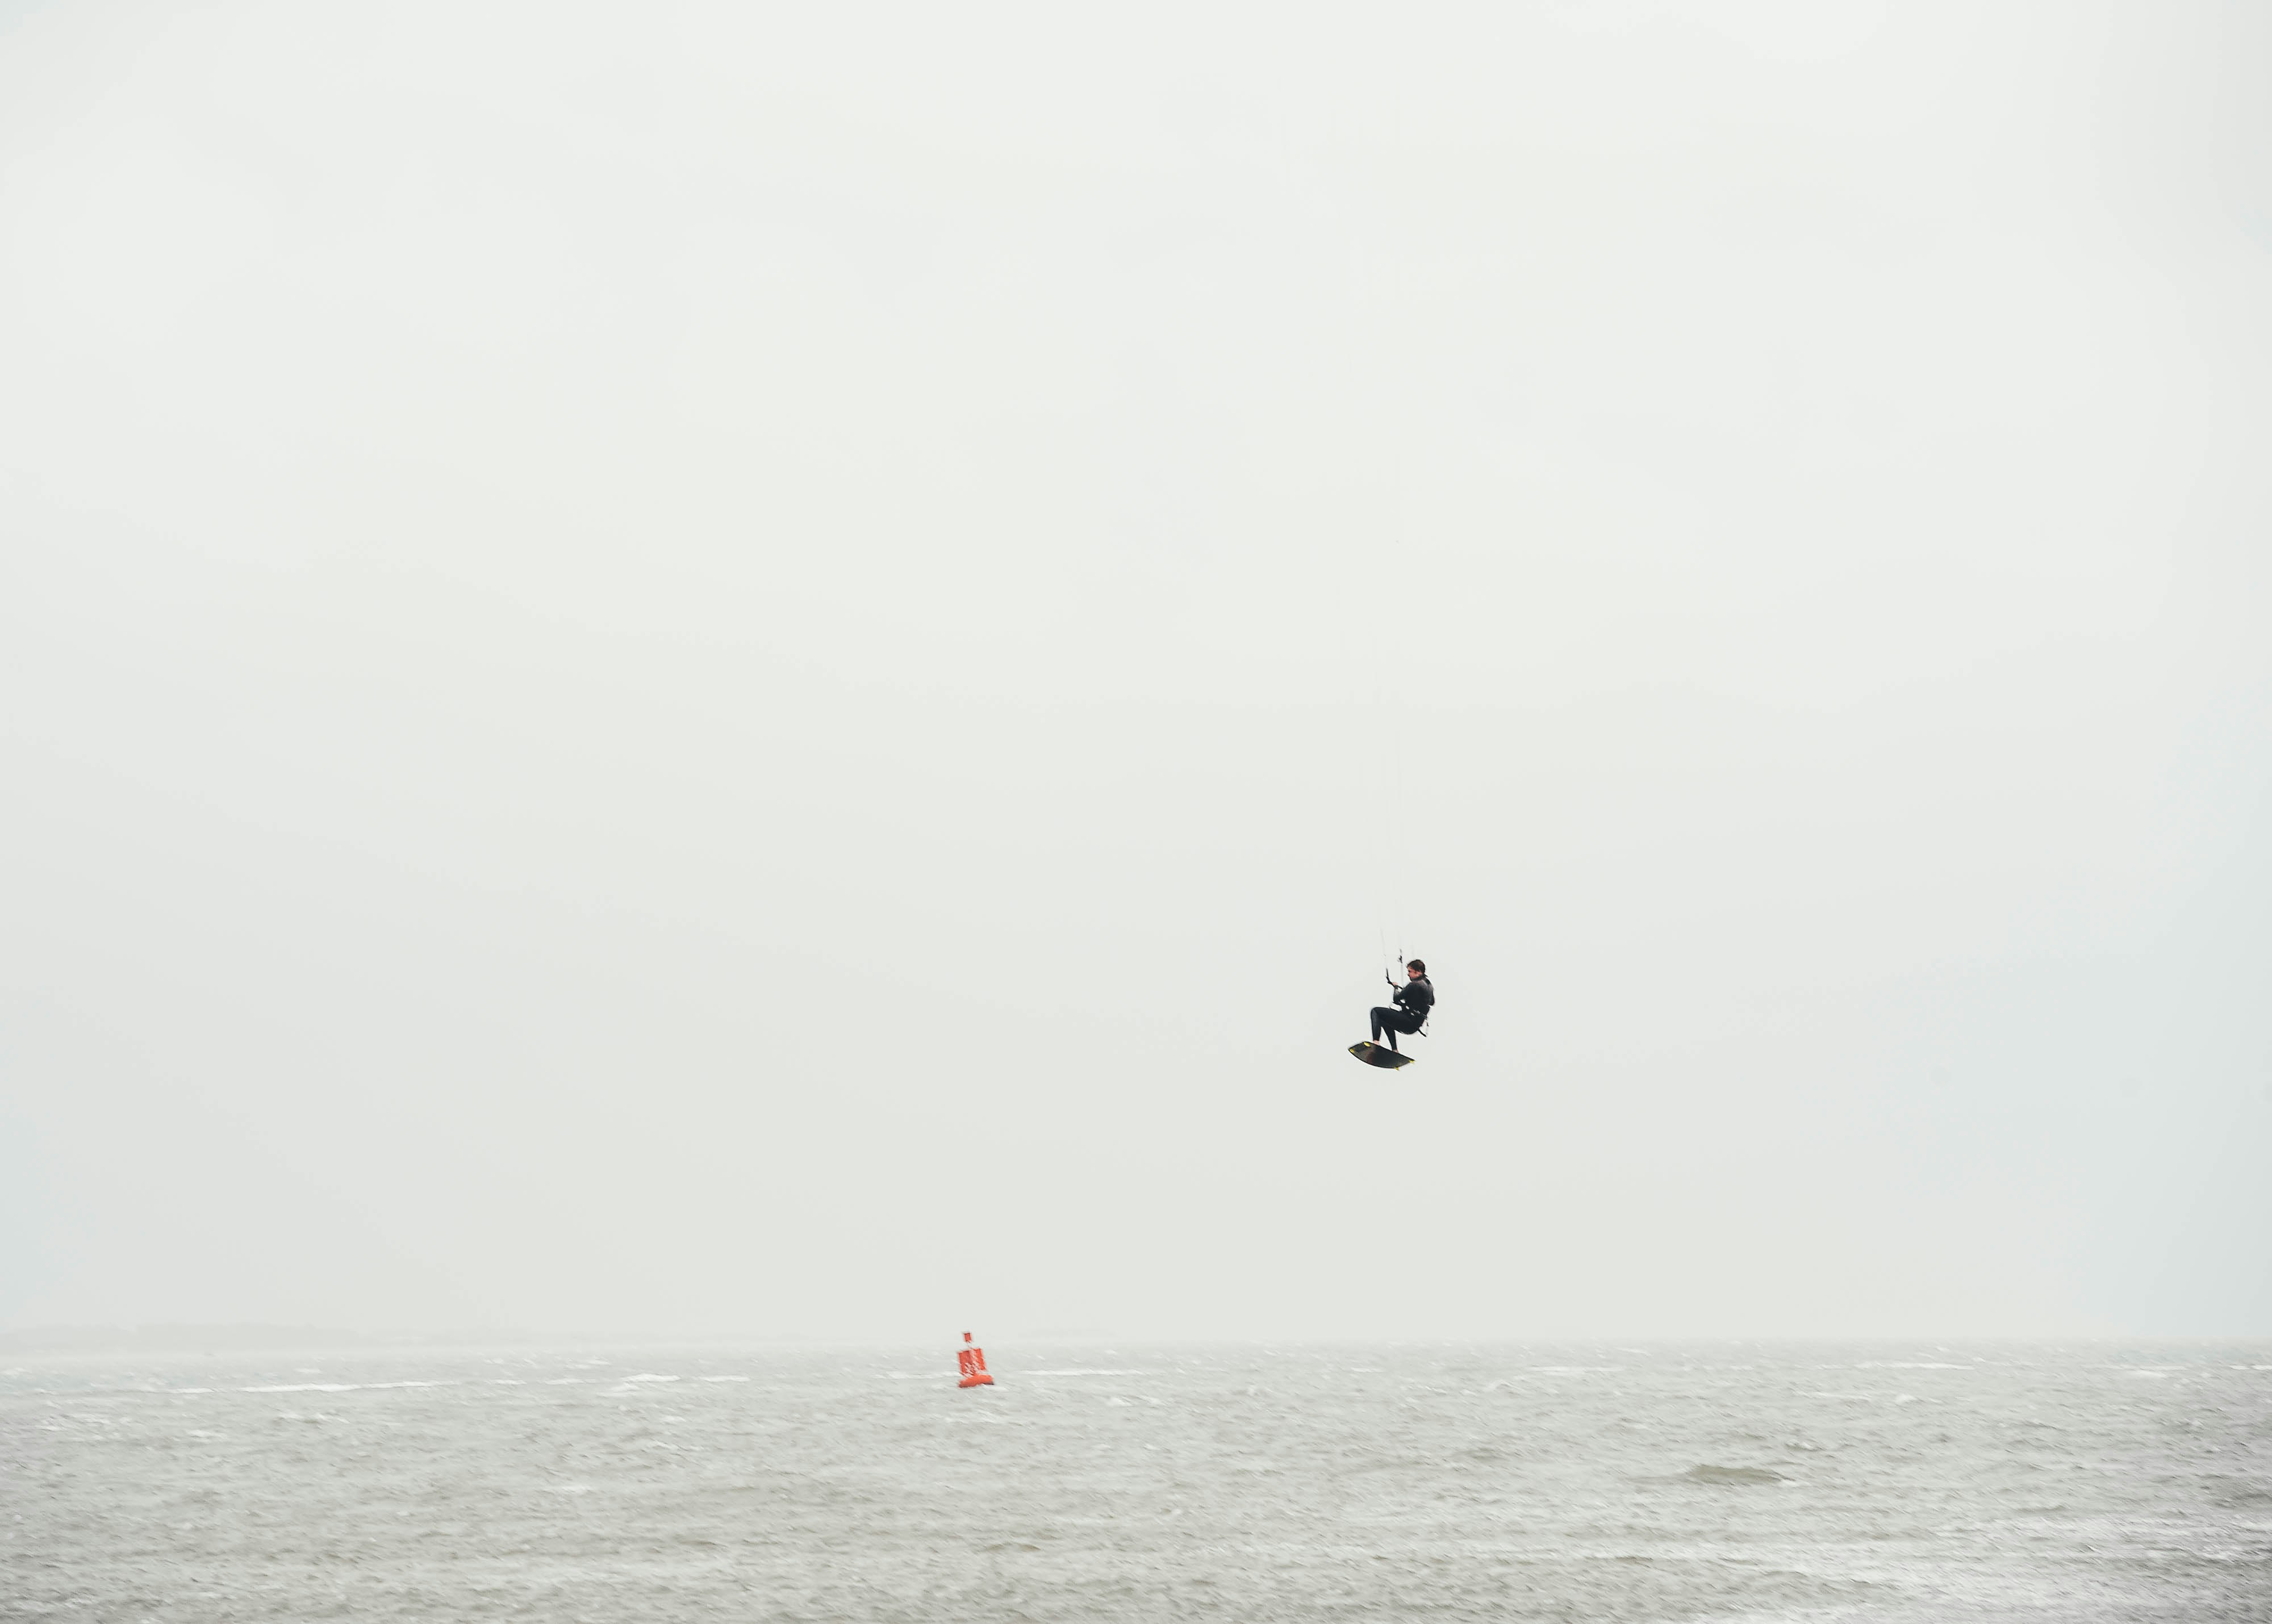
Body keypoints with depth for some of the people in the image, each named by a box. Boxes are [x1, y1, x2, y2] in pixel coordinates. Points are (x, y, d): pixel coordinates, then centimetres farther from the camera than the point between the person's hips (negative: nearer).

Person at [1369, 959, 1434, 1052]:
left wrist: (1396, 988, 6)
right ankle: (1394, 1051, 28)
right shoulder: (1429, 986, 11)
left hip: (1409, 1022, -10)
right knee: (1385, 1021, 33)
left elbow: (1396, 999, -13)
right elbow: (1432, 1003, 30)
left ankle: (1376, 1041, -22)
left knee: (1376, 1011, -5)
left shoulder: (1414, 985, -17)